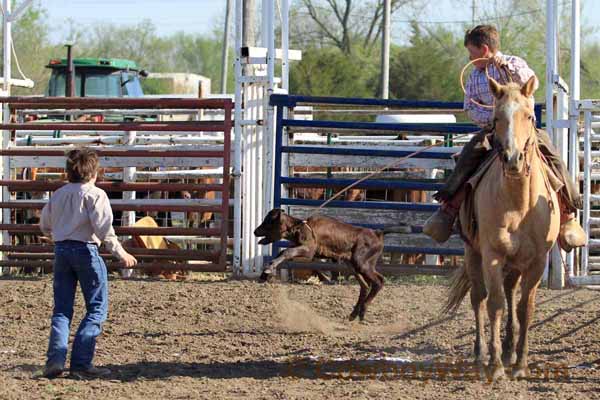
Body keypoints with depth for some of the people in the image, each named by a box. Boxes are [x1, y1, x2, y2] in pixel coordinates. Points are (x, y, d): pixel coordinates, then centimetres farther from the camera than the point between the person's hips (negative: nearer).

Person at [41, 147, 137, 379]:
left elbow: (45, 226, 19)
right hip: (86, 249, -6)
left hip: (61, 250, 6)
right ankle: (81, 363, -8)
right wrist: (121, 253, -10)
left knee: (62, 309, 10)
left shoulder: (58, 194, 13)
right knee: (97, 309, 1)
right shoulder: (95, 194, -6)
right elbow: (103, 228, -15)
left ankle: (55, 358, -5)